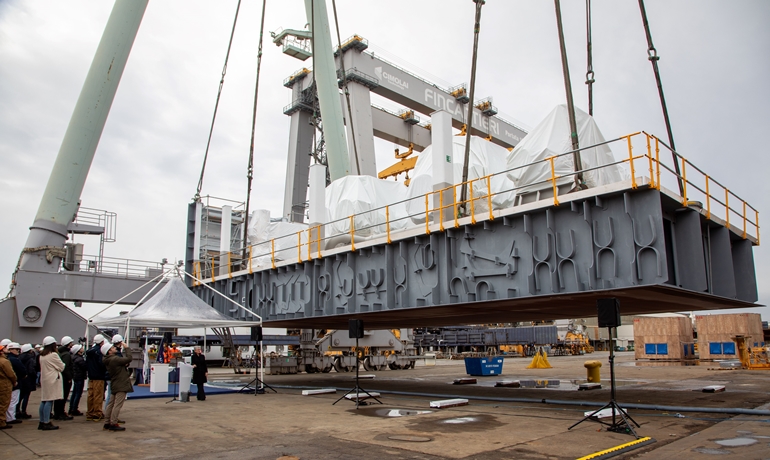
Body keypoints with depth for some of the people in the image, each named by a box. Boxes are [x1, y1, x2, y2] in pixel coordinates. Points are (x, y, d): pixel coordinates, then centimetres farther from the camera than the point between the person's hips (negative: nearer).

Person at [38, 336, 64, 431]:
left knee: (44, 401, 11)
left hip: (44, 379, 9)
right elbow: (61, 367, -7)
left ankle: (42, 422, 16)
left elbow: (42, 367, 20)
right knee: (49, 401, -6)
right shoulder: (53, 355, -13)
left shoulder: (42, 356, 11)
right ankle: (46, 423, -6)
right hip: (52, 380, -9)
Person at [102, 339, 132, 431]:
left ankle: (108, 422, 20)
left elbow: (124, 361, 14)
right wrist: (126, 348, -12)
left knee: (112, 403, 14)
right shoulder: (115, 359, -19)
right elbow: (129, 358, -22)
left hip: (115, 385, 10)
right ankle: (113, 424, -4)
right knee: (118, 405, -6)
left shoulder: (108, 360, 11)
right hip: (121, 385, -10)